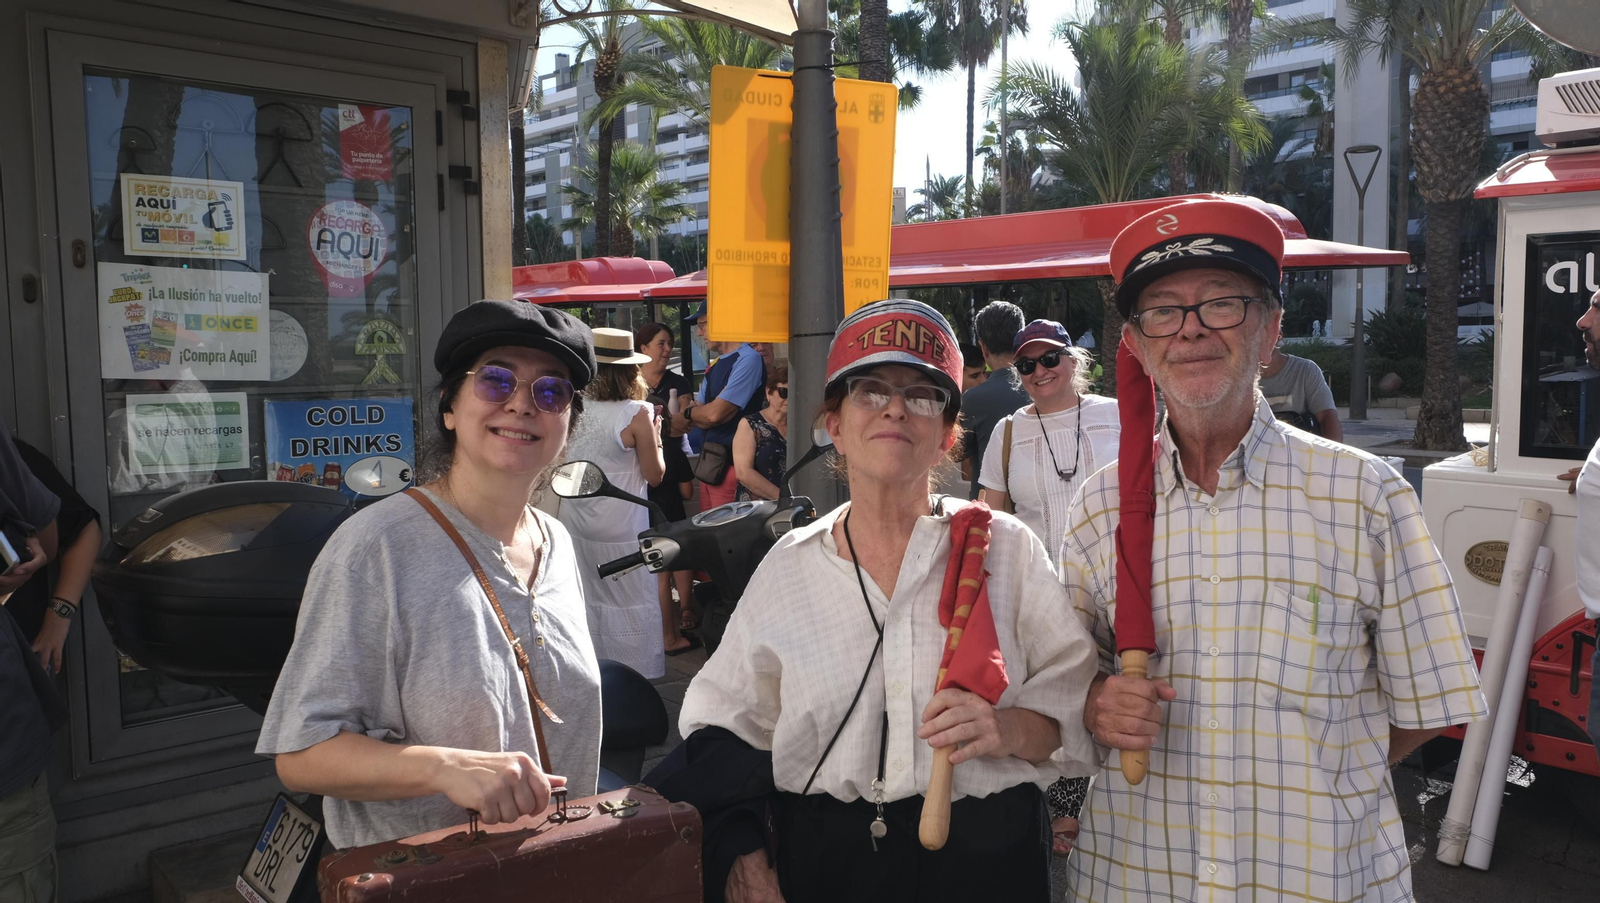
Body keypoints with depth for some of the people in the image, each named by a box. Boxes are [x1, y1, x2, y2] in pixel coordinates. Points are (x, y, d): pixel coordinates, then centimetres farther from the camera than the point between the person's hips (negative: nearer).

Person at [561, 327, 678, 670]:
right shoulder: (637, 413, -15)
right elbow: (655, 475, -8)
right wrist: (655, 439, 8)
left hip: (574, 522, 5)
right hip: (620, 529, -5)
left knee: (584, 602, 17)